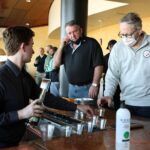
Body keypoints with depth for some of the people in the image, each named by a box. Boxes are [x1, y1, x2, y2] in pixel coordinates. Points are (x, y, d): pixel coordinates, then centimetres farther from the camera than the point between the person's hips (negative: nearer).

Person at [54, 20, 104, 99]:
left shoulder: (91, 43, -7)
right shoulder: (67, 46, 11)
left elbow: (98, 65, -13)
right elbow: (56, 64, 5)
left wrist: (94, 85, -18)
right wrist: (61, 46, -3)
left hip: (87, 88, -6)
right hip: (72, 88, 6)